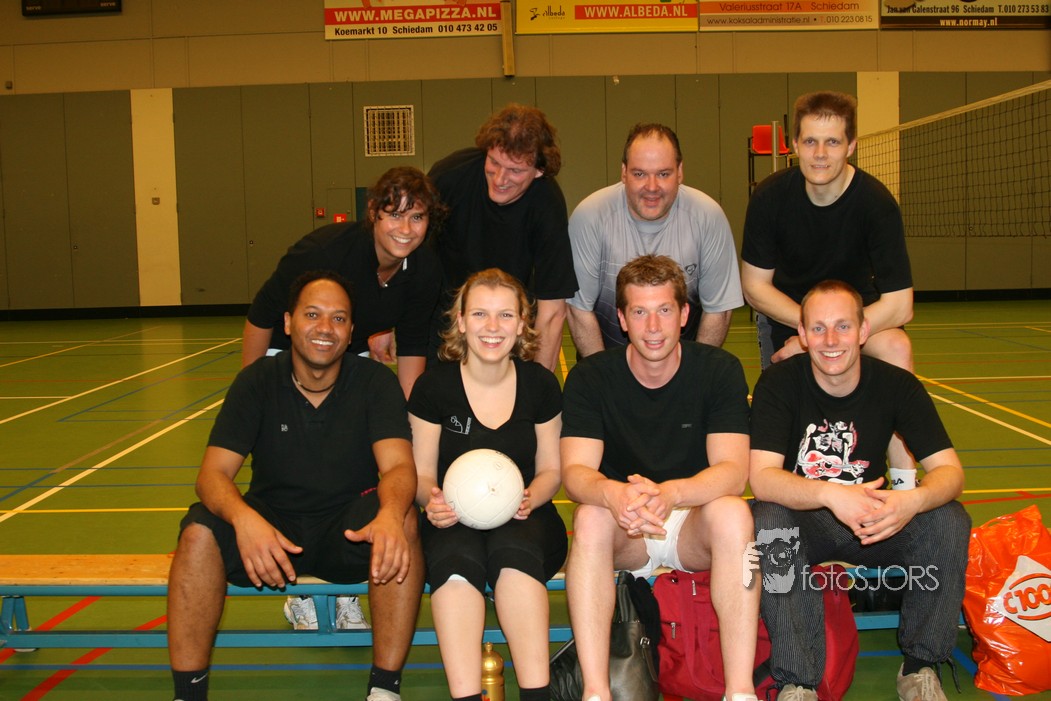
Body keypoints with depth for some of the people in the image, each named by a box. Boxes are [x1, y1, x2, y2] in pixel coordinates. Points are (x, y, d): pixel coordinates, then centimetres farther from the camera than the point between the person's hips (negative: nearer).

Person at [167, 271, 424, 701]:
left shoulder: (375, 381, -6)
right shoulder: (257, 382, -4)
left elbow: (398, 466, -19)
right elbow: (213, 474, -13)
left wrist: (390, 514, -45)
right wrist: (244, 518, -38)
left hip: (350, 532, -1)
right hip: (271, 525, 1)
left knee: (403, 522, -32)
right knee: (200, 530, -27)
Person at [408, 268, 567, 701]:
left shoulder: (540, 385, 1)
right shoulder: (434, 386, -2)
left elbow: (550, 470, 8)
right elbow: (423, 474, 4)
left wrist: (531, 497, -15)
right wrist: (432, 499, -20)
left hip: (523, 521, 1)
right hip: (455, 522, 0)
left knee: (512, 550, -35)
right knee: (456, 557, -35)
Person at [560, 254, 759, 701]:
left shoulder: (720, 370, -8)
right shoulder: (590, 378, -7)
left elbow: (733, 471, -19)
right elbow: (574, 471, -17)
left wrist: (669, 493, -41)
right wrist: (614, 494, -42)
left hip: (695, 525, 0)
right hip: (623, 534, 1)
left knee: (733, 513, -31)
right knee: (591, 517, -31)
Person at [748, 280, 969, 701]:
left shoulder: (897, 385, -8)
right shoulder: (779, 383, -14)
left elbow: (950, 471, -14)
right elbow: (761, 477, -24)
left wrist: (913, 500, -38)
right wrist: (831, 495, -42)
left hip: (875, 521, 2)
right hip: (802, 518, -2)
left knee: (949, 521, -25)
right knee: (767, 522, -35)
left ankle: (919, 666, -6)